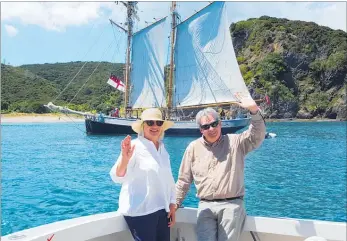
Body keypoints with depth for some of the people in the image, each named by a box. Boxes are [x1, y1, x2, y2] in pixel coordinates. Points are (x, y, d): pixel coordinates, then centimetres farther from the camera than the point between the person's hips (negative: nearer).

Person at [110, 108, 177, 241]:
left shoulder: (163, 149, 10)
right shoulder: (134, 146, -10)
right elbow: (117, 177, -20)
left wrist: (172, 205, 12)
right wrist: (125, 159, -38)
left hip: (162, 209, 7)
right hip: (140, 211, -7)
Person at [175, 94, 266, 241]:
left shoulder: (234, 142, 6)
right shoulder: (193, 148, 10)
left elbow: (257, 136, -10)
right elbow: (184, 180, 17)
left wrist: (254, 110, -25)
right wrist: (176, 203, 18)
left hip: (231, 205, -1)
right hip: (205, 206, 2)